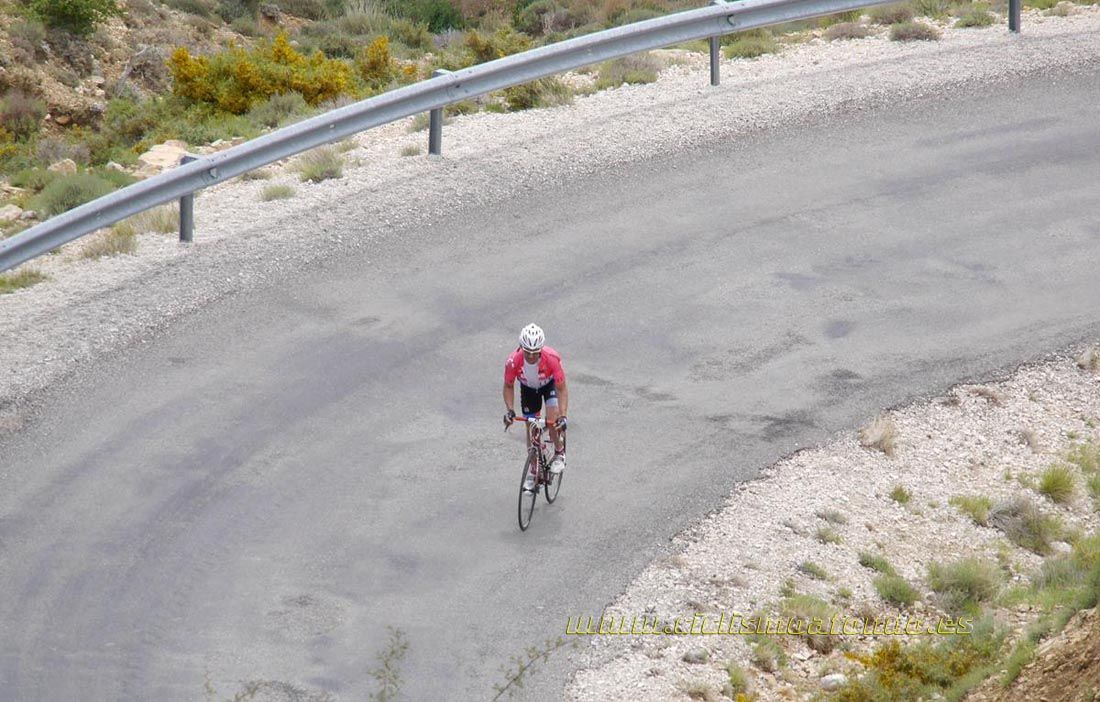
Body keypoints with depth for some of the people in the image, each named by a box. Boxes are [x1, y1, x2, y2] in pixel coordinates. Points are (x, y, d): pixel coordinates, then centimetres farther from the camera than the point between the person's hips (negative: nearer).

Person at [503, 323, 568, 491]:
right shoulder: (513, 361, -35)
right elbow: (508, 386, -16)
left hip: (550, 384, -2)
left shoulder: (552, 358, -39)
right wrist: (510, 410, -29)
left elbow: (562, 389, -31)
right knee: (531, 427, 3)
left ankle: (559, 453, 4)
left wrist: (563, 415, -40)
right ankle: (533, 472, 19)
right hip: (528, 388, 2)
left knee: (553, 419, -24)